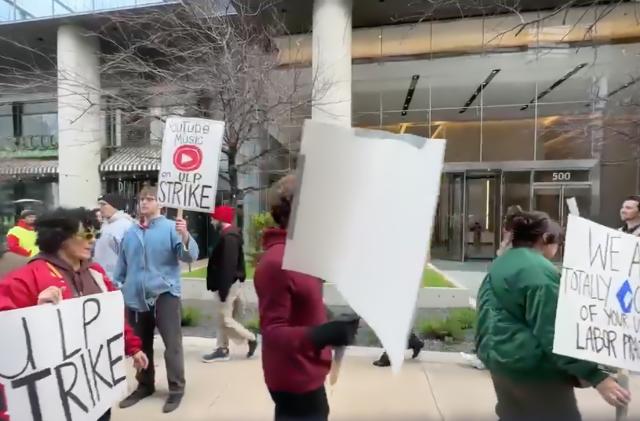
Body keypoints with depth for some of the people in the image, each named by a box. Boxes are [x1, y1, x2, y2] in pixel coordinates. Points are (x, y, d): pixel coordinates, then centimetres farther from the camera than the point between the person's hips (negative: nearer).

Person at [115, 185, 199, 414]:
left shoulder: (171, 228, -6)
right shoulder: (130, 232, 11)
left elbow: (189, 256, -18)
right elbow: (122, 265, 18)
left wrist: (185, 236, -36)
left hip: (164, 293, -5)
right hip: (135, 296, 6)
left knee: (172, 344, -1)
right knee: (141, 345, 18)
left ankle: (176, 389, 14)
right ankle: (144, 385, 36)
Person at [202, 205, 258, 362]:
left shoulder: (228, 237, -20)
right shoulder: (229, 235, 12)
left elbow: (228, 265, -25)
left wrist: (223, 289, -24)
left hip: (229, 284, -10)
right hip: (229, 283, 10)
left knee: (225, 320, -1)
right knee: (222, 319, 15)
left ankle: (251, 338, 13)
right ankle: (222, 349, 25)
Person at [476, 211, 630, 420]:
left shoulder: (500, 263, 9)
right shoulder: (541, 271, -19)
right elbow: (555, 333, -23)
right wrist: (597, 377, -20)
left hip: (498, 356, 9)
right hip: (531, 366, -8)